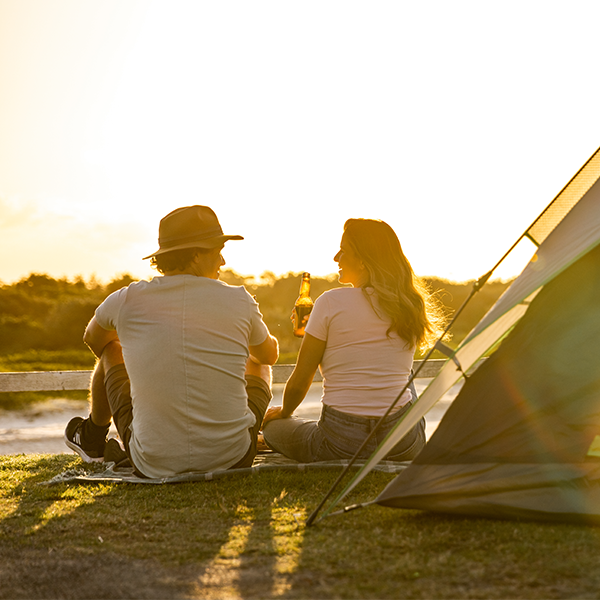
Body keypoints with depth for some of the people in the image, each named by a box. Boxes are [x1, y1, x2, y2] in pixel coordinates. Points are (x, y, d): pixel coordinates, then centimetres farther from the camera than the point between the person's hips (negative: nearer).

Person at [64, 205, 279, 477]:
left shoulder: (127, 300, -6)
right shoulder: (239, 300, -7)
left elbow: (92, 339, 18)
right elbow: (270, 354, 15)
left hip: (154, 465, 0)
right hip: (232, 460, 0)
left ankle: (93, 437, 49)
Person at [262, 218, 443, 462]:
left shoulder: (331, 302, -10)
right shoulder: (410, 305, 3)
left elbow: (298, 384, -4)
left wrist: (284, 412, 19)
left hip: (340, 445, -3)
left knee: (273, 425, 27)